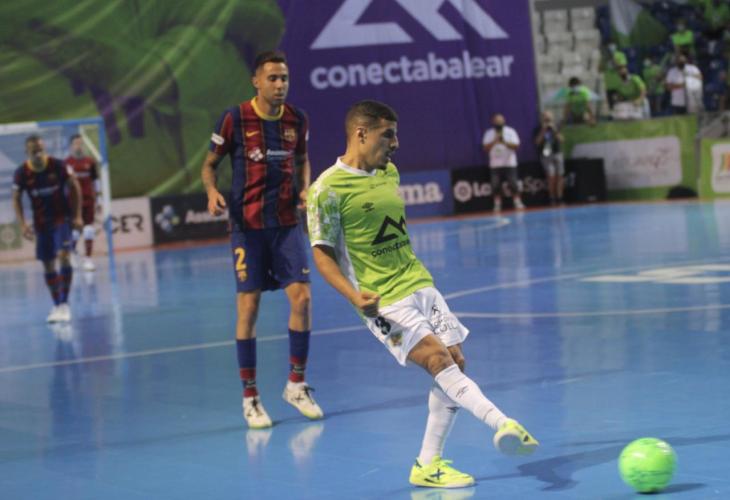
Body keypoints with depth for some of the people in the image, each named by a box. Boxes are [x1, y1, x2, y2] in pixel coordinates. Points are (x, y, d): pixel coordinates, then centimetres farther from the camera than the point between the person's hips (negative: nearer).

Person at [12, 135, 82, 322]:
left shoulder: (58, 166, -16)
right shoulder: (21, 173, -12)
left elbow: (74, 186, -4)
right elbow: (16, 199, -1)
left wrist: (77, 215, -5)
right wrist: (22, 224, -12)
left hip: (62, 217, -2)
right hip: (41, 222, 3)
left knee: (63, 256, -19)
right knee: (48, 264, 7)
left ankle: (64, 304, -14)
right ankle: (57, 306, 20)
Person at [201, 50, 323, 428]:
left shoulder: (297, 120, 4)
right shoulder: (234, 119, -7)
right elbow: (209, 164, 2)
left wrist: (305, 189, 2)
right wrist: (212, 192, -18)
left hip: (286, 223, 3)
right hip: (247, 225, -3)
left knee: (301, 296, -7)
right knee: (248, 306, -2)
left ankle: (296, 385, 10)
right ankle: (250, 397, 8)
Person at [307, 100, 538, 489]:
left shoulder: (388, 172, 11)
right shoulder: (327, 189, -12)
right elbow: (322, 253, -11)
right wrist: (355, 297, -24)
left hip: (419, 286, 8)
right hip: (383, 302, -8)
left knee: (456, 361, 1)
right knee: (437, 359, -21)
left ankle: (428, 465, 7)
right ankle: (502, 424, -32)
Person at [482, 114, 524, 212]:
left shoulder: (510, 131, 2)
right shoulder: (489, 134, 6)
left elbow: (516, 145, -7)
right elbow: (485, 148, -1)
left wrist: (504, 142, -20)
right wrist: (494, 141, -14)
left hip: (509, 163, -2)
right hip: (495, 165, 2)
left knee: (513, 184, -8)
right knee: (496, 186, -4)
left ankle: (518, 203, -5)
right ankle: (497, 205, 2)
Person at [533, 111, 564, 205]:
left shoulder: (555, 127, 9)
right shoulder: (538, 129, 0)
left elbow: (561, 139, 2)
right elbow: (537, 142, -10)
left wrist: (555, 130, -11)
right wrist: (543, 131, -15)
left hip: (557, 153, 4)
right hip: (546, 155, -4)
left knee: (559, 176, -2)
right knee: (551, 176, -14)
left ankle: (559, 198, 1)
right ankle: (552, 198, -9)